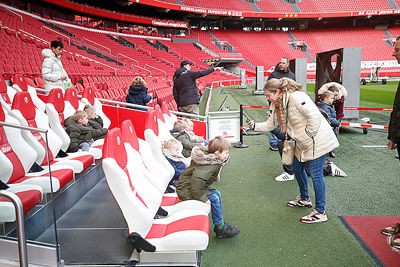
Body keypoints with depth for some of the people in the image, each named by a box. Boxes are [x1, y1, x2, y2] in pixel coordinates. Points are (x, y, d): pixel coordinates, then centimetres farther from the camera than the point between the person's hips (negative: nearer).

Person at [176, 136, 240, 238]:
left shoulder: (213, 160, 3)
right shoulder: (210, 166, -27)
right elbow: (197, 179, -37)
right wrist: (202, 198, -29)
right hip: (186, 189, -10)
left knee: (217, 194, 7)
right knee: (214, 198, -13)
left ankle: (220, 223, 12)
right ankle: (220, 228, 0)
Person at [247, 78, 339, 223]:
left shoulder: (296, 97, -23)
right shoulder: (278, 104, 7)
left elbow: (314, 116, -26)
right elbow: (271, 124, 12)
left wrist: (308, 136, -20)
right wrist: (255, 126, -2)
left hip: (317, 140, -10)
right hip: (303, 143, 10)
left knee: (316, 174, -6)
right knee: (297, 168, 19)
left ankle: (320, 212, 4)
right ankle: (304, 199, 40)